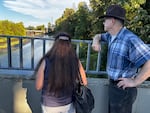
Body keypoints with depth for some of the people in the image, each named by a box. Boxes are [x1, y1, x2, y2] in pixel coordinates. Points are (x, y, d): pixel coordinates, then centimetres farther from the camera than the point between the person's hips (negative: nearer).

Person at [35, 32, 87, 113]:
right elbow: (84, 82, -3)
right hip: (68, 104, 1)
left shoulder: (46, 61, -22)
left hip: (50, 105, -1)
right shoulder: (75, 61, -16)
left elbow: (38, 86, -11)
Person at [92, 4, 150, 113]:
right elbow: (98, 36, 23)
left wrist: (135, 82, -22)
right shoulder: (111, 35, 3)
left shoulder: (130, 39, -26)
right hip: (113, 84, 9)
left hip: (123, 88, -9)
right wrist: (96, 42, 0)